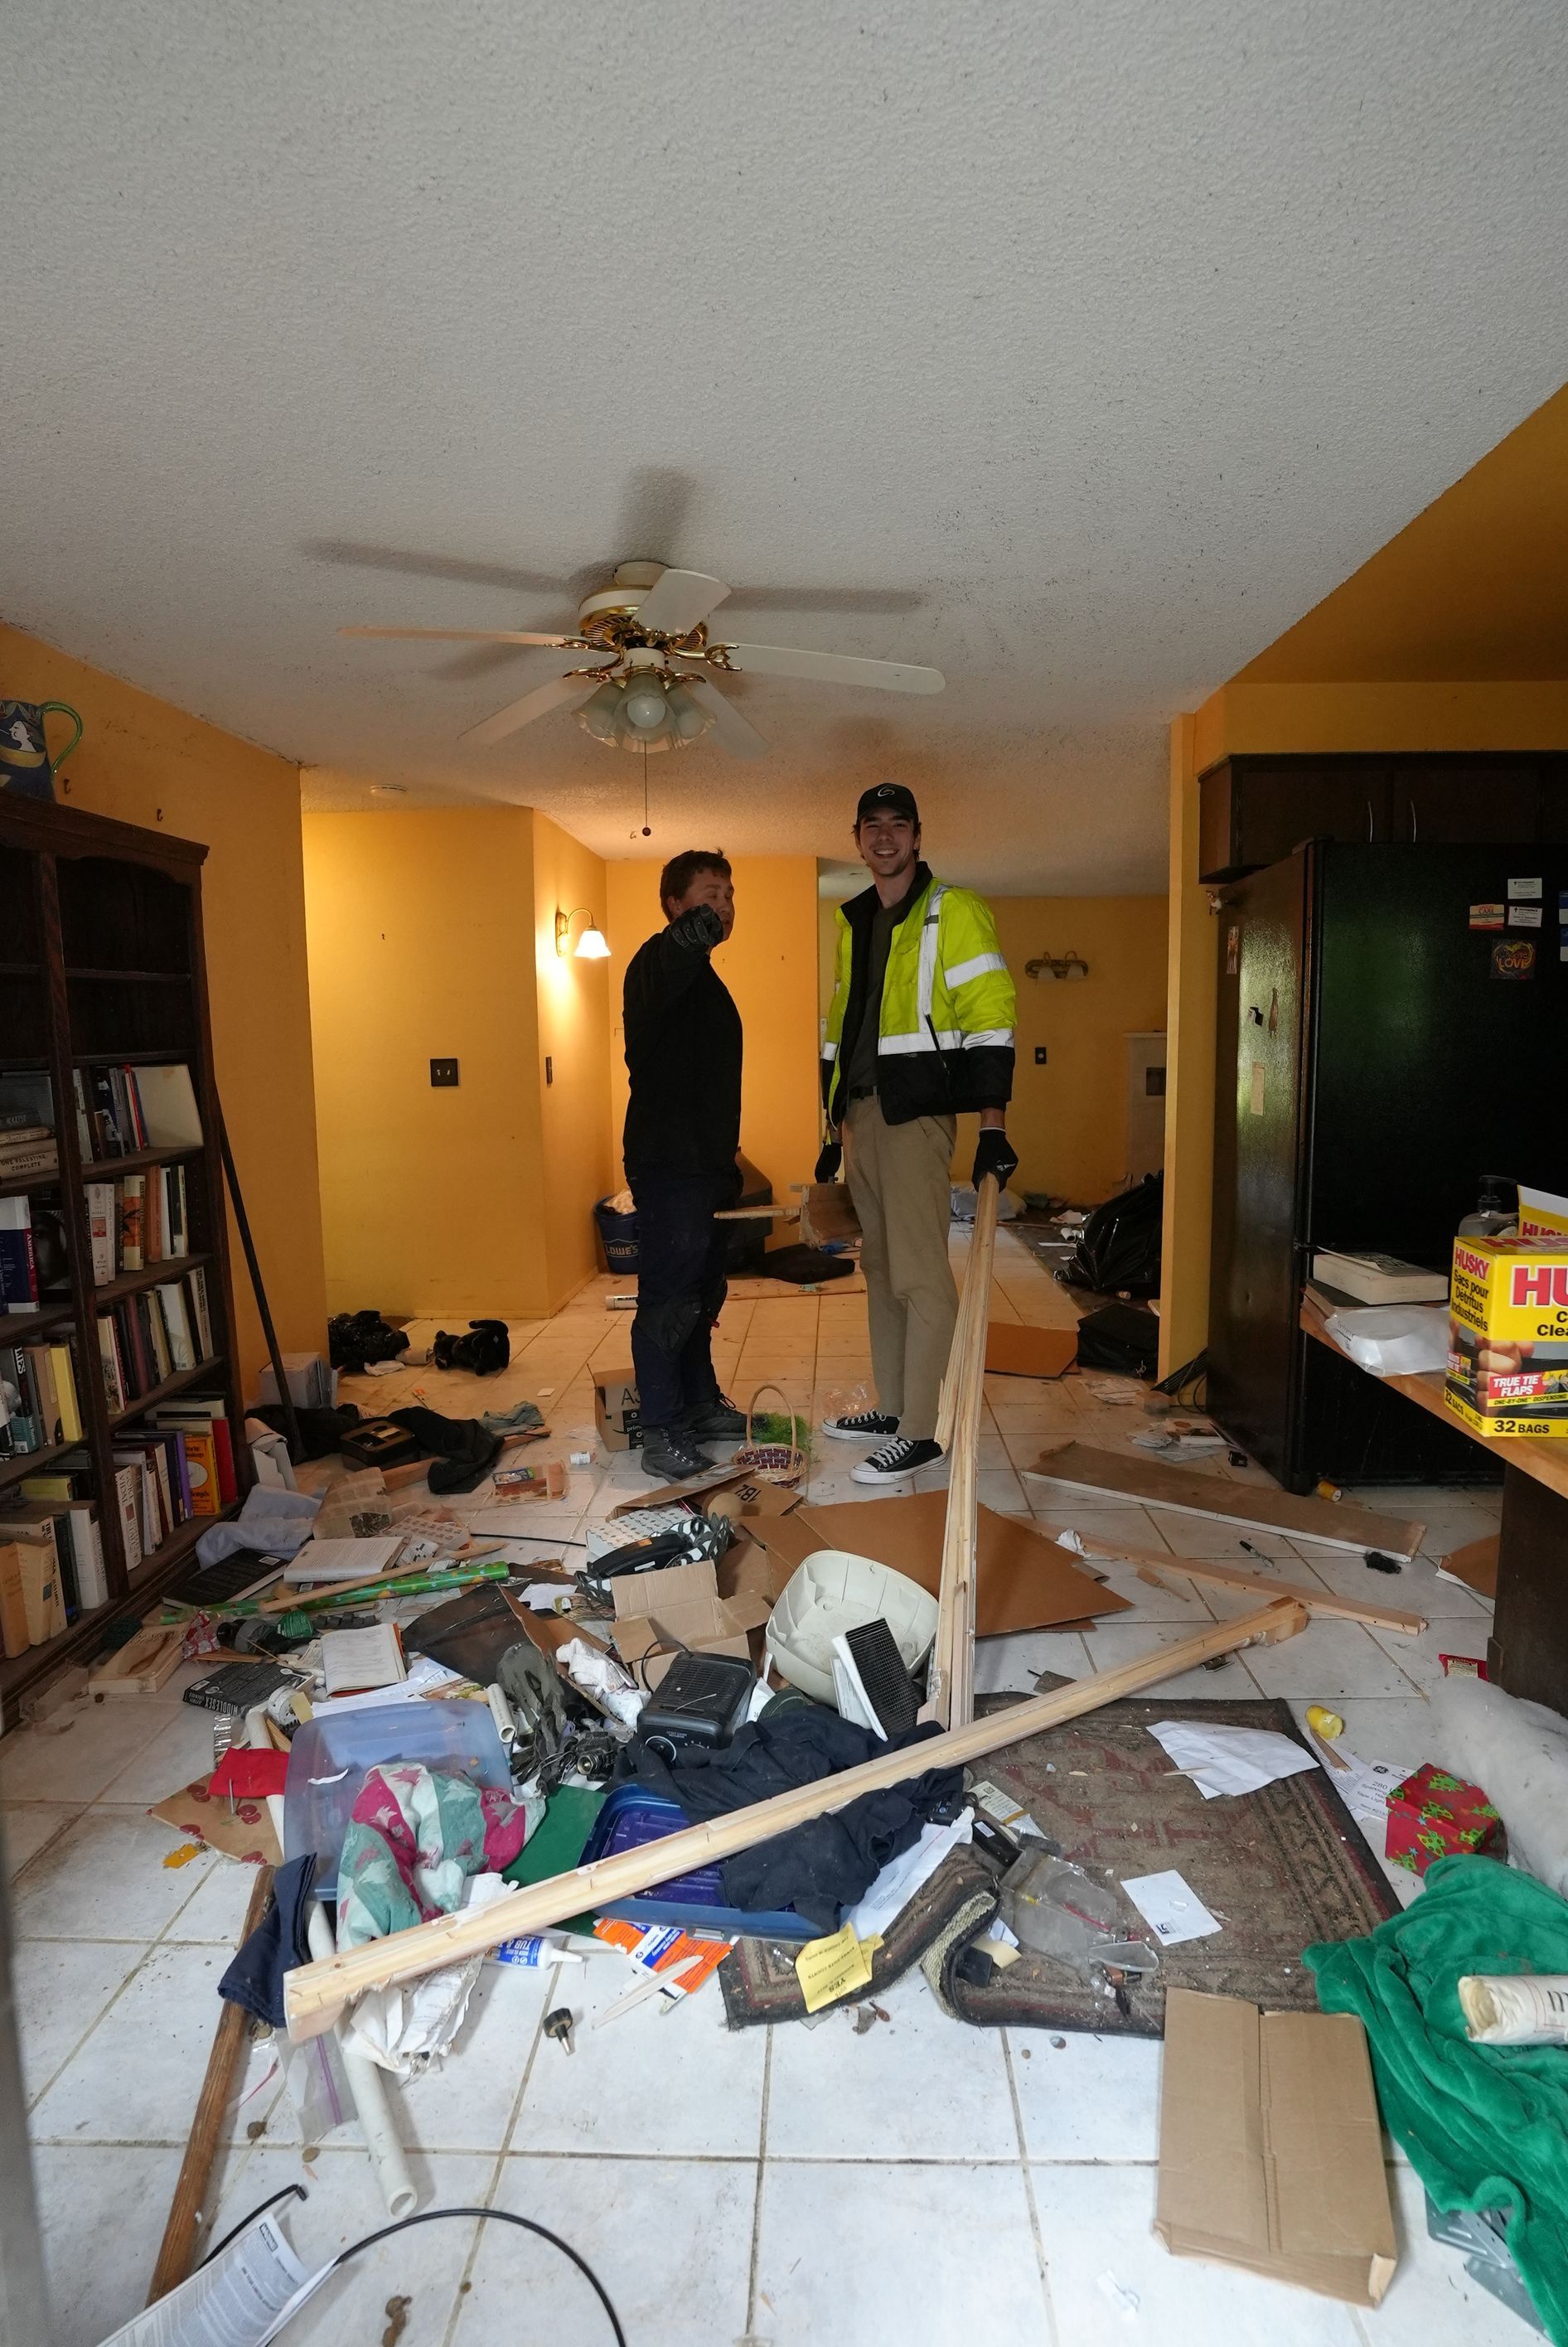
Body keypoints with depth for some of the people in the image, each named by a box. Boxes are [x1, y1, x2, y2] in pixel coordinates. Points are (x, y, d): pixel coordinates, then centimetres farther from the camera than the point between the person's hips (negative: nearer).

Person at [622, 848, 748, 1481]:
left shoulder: (702, 976, 19)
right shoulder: (659, 962, -11)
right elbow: (656, 984, -40)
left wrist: (725, 1163, 25)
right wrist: (696, 930, -59)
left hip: (701, 1163, 10)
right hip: (667, 1164, -10)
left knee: (702, 1292, 17)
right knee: (669, 1298, -6)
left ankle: (701, 1406, 29)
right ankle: (661, 1434, 1)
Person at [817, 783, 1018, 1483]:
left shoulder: (953, 911, -5)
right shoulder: (853, 922, 17)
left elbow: (990, 1017, -12)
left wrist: (994, 1129, -18)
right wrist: (834, 1130, 19)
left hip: (917, 1112, -8)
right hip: (863, 1111, 8)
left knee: (919, 1274, -6)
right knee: (880, 1266, 13)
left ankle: (921, 1432, 2)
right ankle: (892, 1407, 24)